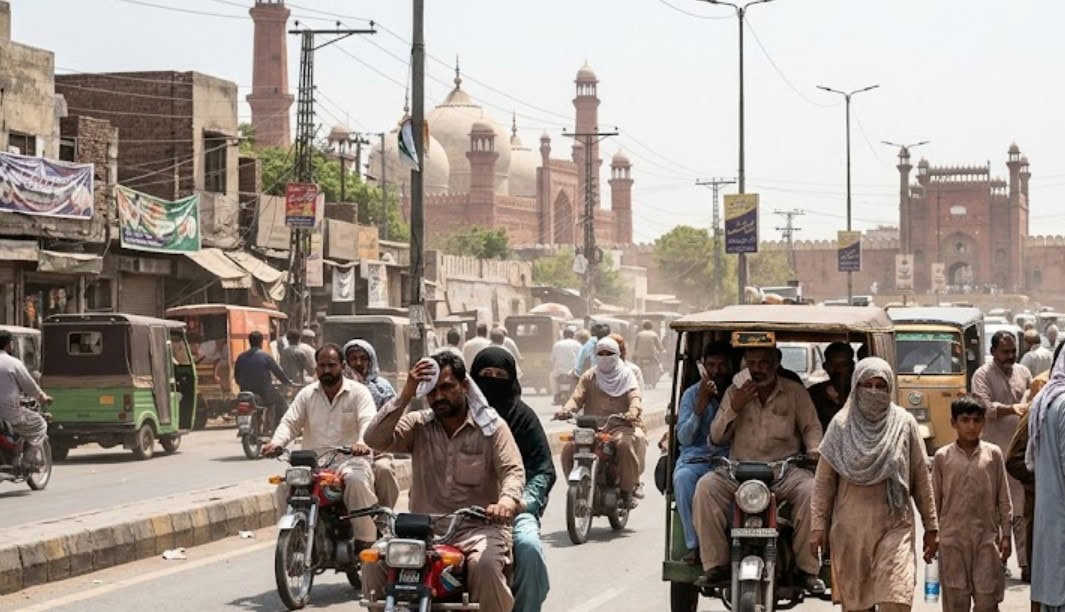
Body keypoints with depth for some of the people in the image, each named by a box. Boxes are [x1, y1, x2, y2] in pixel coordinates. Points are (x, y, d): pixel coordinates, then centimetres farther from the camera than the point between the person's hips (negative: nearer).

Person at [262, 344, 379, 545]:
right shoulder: (307, 394, 16)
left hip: (349, 459, -4)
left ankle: (365, 541, -28)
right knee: (286, 485, -22)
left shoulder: (358, 392, 4)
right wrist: (276, 442, -16)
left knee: (357, 482, -36)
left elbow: (368, 421, -12)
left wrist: (362, 443, -36)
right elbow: (290, 422, 7)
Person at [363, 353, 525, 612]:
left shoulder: (491, 426, 4)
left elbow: (513, 471, -6)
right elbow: (375, 440, -6)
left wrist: (508, 499, -30)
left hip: (478, 527, -3)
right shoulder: (418, 425, 9)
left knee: (486, 565, -35)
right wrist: (405, 396, -12)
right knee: (375, 561, -21)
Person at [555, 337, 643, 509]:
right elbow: (577, 397, 4)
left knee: (625, 445, -35)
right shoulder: (589, 377, 18)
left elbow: (634, 398, -5)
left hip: (619, 425, -2)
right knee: (569, 447, -24)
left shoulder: (626, 376, 12)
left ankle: (627, 491, -19)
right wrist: (566, 410, -19)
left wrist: (631, 413, -29)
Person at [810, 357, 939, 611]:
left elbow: (921, 478, 6)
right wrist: (818, 526, -1)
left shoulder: (904, 424, 2)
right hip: (850, 529, 1)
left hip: (894, 526, -1)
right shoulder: (841, 425, 2)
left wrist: (931, 526, 7)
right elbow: (824, 480, 3)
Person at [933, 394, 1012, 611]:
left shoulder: (993, 454, 2)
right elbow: (935, 500, 6)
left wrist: (1005, 535, 2)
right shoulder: (943, 457, 1)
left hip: (986, 538, 0)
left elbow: (1003, 498, 5)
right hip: (952, 539, 0)